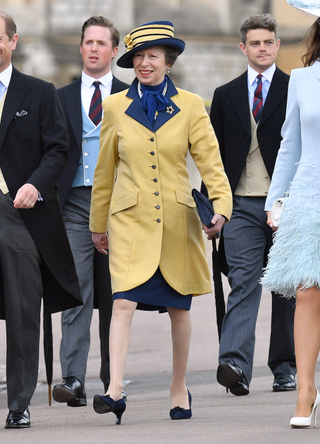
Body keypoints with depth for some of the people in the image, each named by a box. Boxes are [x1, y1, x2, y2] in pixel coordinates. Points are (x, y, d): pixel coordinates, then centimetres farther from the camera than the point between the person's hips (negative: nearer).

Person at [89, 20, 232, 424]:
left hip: (177, 220, 1)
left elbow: (209, 160, -1)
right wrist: (98, 223, 16)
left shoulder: (190, 106, 2)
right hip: (130, 219, -1)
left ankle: (179, 388, 24)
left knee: (178, 307, 8)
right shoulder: (115, 107, 4)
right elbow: (104, 171, 12)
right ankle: (115, 390, -23)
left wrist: (221, 207, -16)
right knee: (124, 300, -16)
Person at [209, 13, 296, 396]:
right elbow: (214, 156, 12)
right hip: (241, 206, 1)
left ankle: (285, 367, 14)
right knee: (243, 282, -12)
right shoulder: (225, 96, 13)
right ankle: (235, 364, -24)